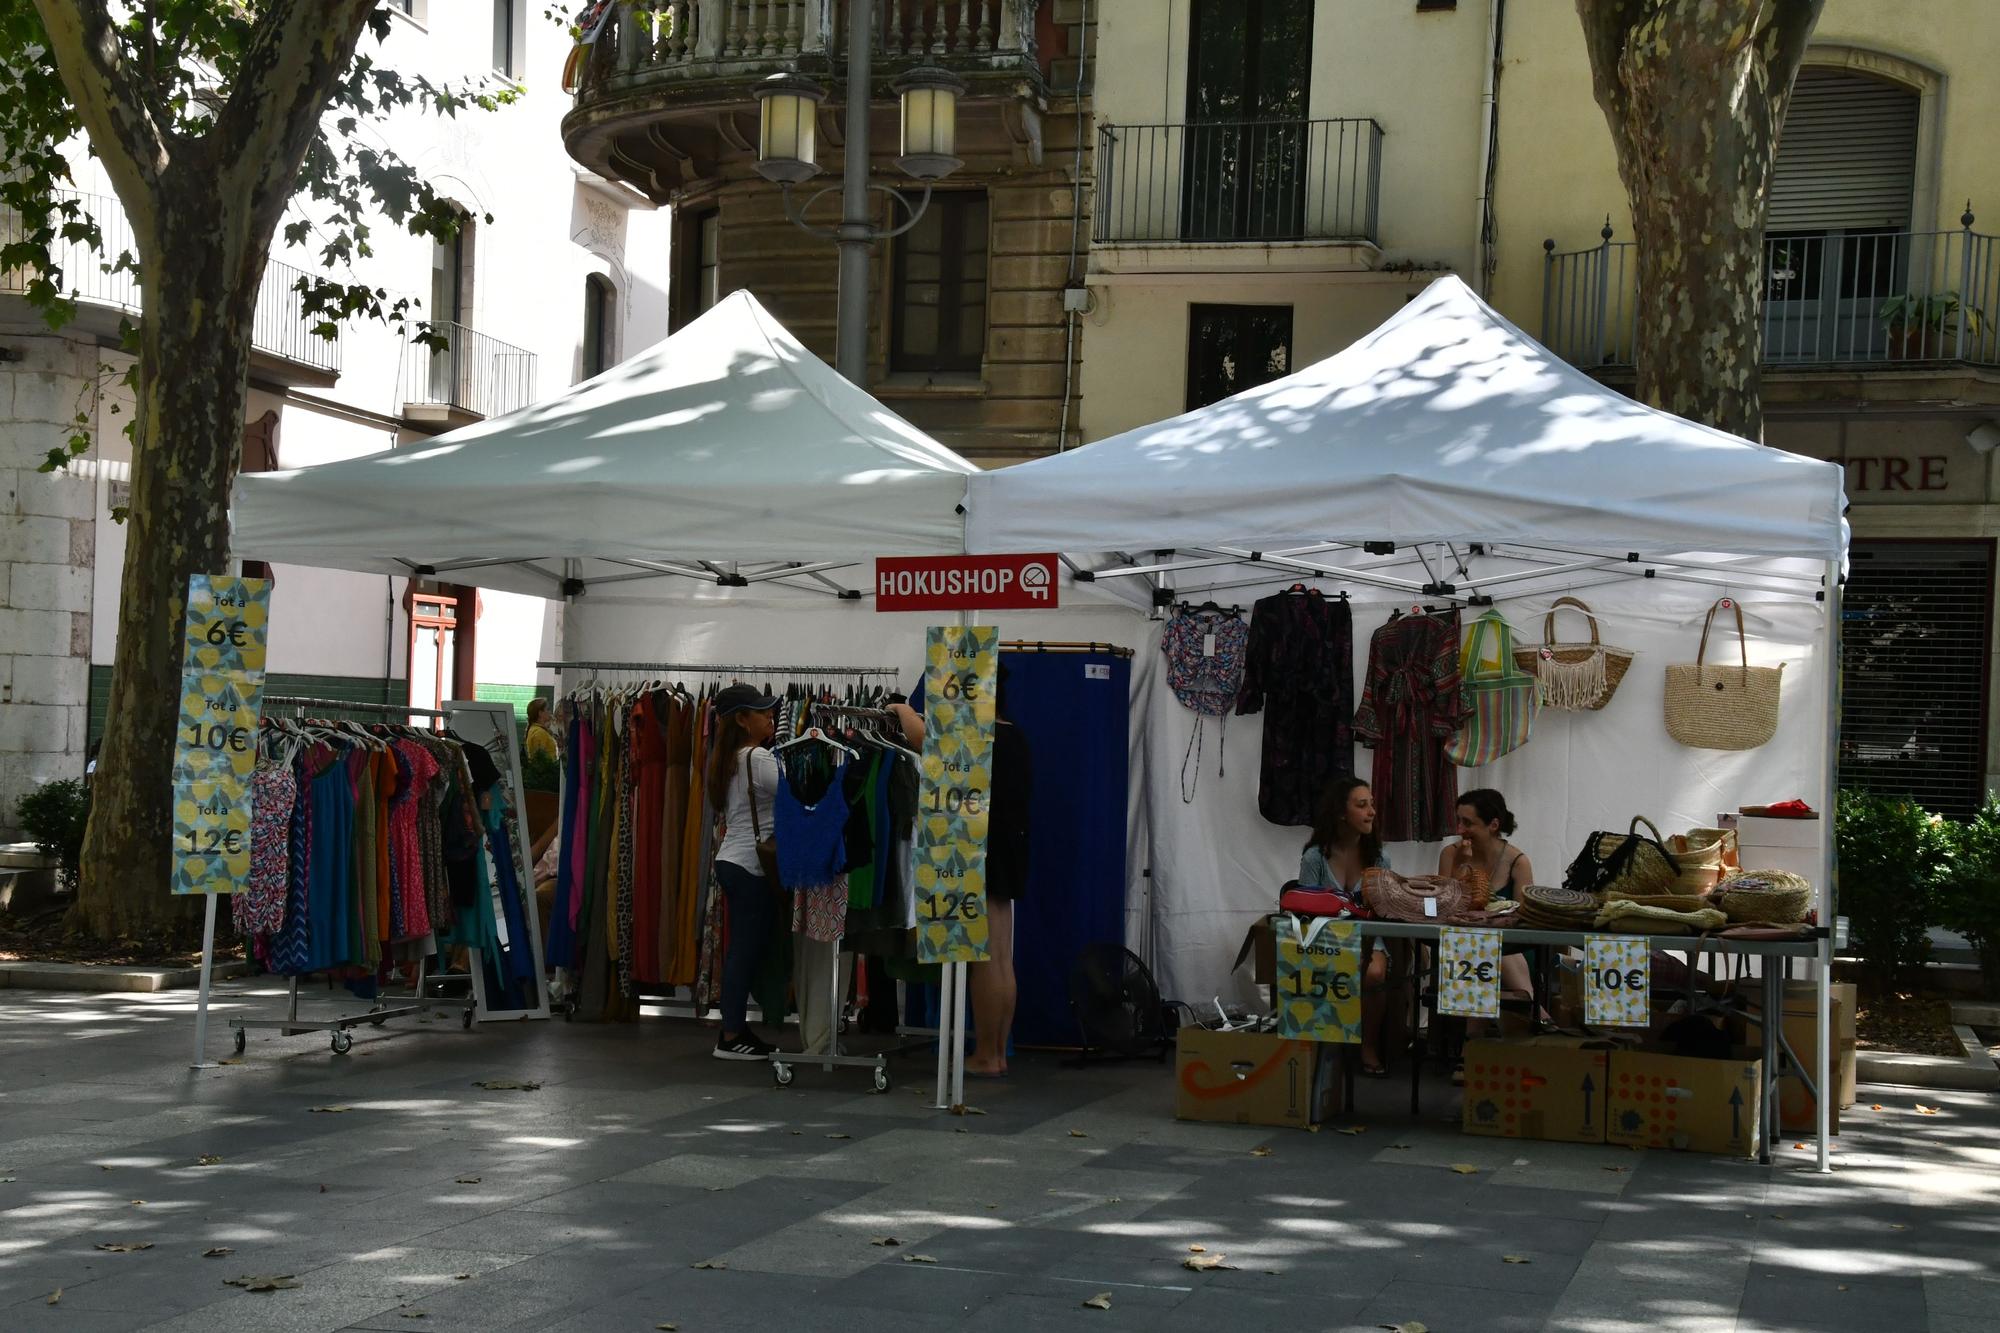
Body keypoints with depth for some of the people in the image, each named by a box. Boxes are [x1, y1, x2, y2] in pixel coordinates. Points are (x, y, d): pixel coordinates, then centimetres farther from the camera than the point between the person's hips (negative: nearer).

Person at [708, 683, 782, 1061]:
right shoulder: (758, 758, -15)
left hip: (730, 860, 10)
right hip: (752, 865, -10)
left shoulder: (728, 760, 14)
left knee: (741, 947, 13)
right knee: (748, 948, -5)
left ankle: (733, 1029, 16)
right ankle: (732, 1036, -1)